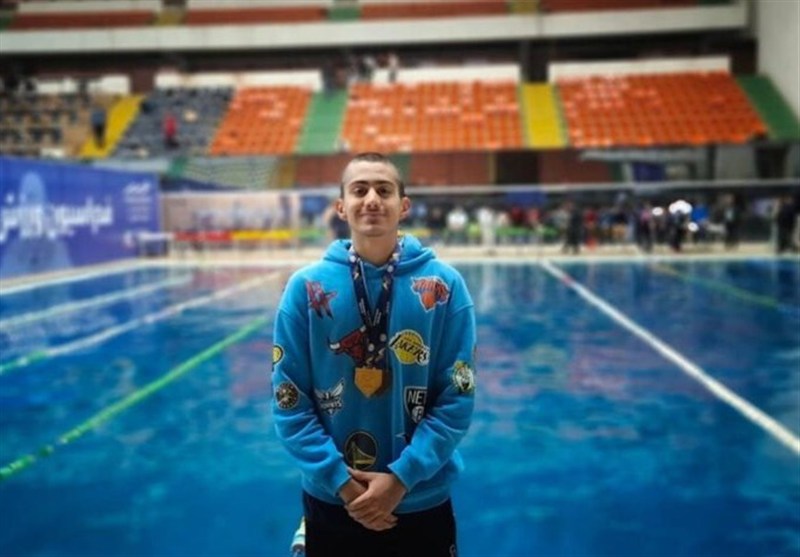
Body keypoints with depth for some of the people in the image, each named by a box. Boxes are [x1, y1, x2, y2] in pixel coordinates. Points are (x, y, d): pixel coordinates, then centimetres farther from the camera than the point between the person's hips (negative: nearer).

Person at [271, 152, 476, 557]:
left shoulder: (445, 286, -7)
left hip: (422, 504, 0)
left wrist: (402, 477, -15)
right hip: (331, 504, 0)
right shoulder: (305, 287, -6)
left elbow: (458, 399, -7)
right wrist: (338, 479, -14)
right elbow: (289, 401, -6)